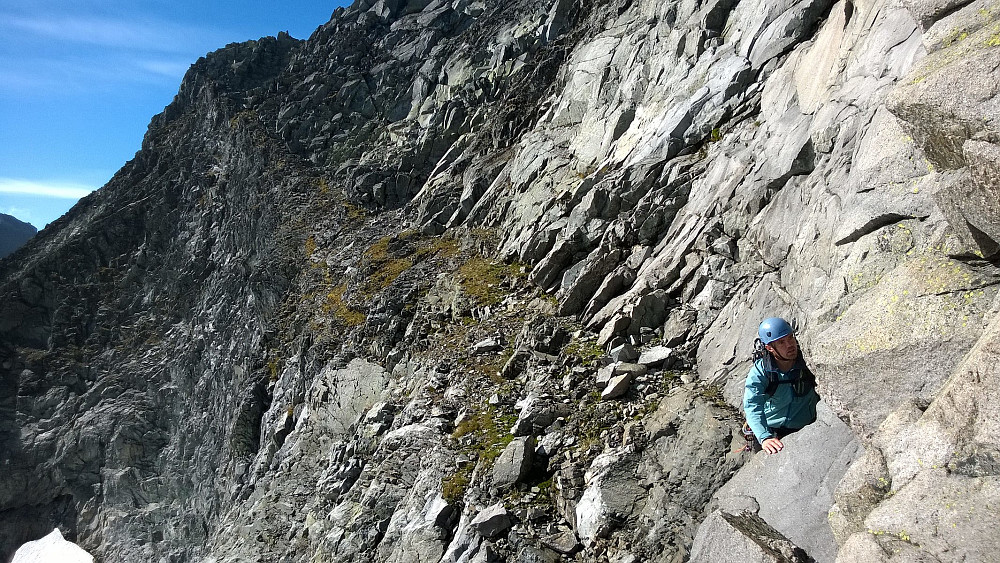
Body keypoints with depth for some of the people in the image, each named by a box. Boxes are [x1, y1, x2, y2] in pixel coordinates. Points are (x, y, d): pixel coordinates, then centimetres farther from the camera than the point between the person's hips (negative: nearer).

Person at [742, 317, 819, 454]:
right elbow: (752, 406, -27)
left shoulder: (807, 361, -12)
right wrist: (764, 437, -42)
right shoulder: (759, 372, -17)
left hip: (805, 428, 1)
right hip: (770, 431, -1)